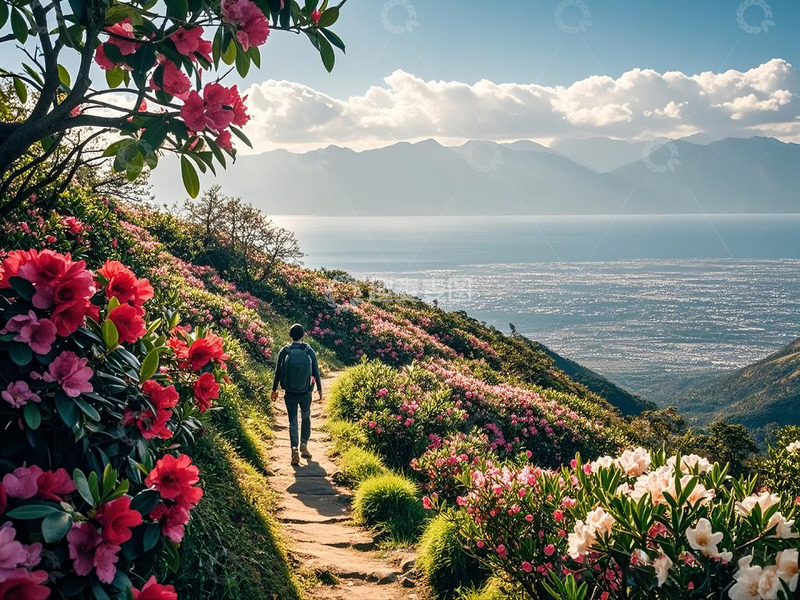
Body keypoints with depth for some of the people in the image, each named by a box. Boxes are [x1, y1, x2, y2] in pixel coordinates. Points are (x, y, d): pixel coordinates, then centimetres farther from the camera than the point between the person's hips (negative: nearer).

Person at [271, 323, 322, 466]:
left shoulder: (284, 351, -6)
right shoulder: (309, 351, -5)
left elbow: (278, 372, 0)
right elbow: (316, 372, 1)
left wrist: (274, 390, 13)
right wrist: (319, 388, 16)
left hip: (290, 393, 0)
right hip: (305, 393, 0)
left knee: (292, 421, 5)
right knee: (306, 418, 21)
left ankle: (295, 449, -8)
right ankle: (304, 445, 16)